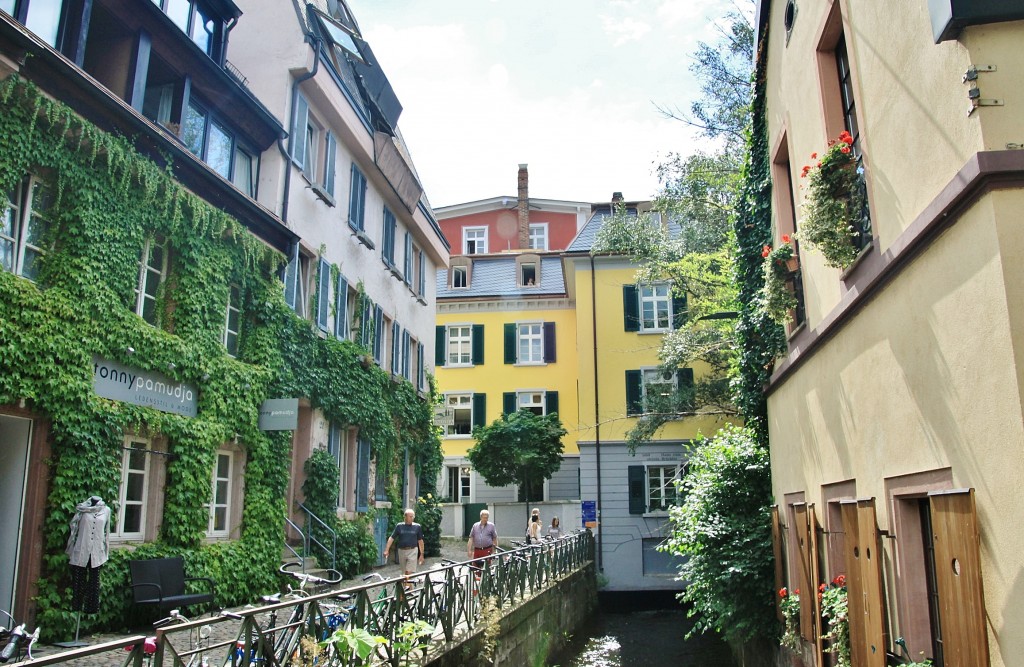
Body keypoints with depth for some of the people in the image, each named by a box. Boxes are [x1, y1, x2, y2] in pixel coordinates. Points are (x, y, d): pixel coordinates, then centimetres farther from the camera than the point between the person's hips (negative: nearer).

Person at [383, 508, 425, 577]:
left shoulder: (417, 527, 1)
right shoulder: (399, 526, 3)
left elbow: (420, 541, 6)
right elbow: (391, 538, 2)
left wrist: (421, 554, 5)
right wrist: (386, 550, -7)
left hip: (412, 551, -2)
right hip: (402, 551, 2)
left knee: (409, 572, -13)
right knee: (405, 572, 12)